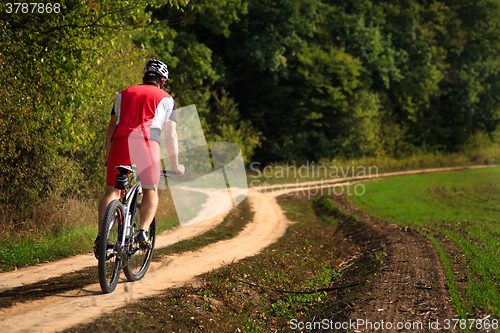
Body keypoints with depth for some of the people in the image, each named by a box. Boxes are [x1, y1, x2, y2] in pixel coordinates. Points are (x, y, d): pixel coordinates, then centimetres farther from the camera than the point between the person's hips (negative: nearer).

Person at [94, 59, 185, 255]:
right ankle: (143, 231, -6)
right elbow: (170, 136, 17)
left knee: (112, 191, 6)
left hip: (120, 141, 2)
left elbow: (111, 129, 26)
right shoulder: (166, 99, 21)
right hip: (147, 142, -2)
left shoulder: (124, 94, 28)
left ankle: (101, 234, -13)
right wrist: (175, 166, 25)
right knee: (151, 191, 15)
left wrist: (107, 157, 34)